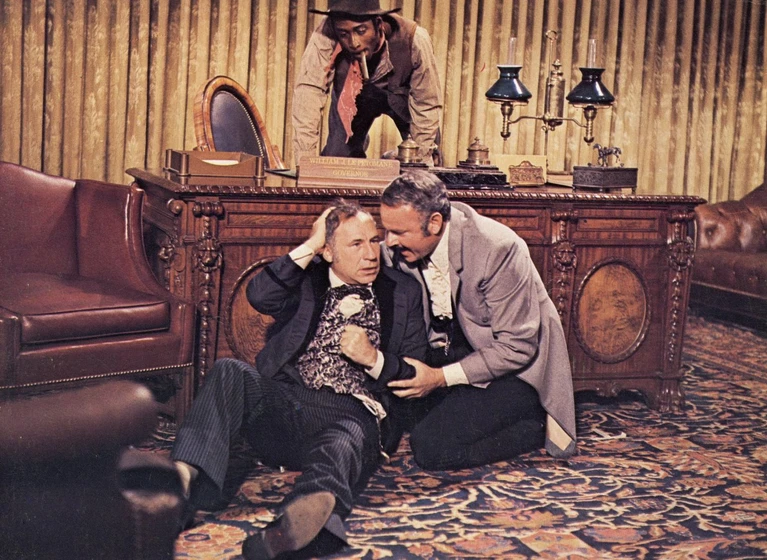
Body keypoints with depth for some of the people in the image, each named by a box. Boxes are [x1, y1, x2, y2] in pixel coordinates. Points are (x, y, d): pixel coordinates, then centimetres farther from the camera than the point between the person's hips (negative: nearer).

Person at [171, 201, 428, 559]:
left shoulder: (403, 292, 18)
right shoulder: (305, 279, 19)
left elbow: (416, 376, 15)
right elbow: (260, 297, -3)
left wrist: (373, 359, -5)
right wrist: (309, 246, 0)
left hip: (349, 414, -3)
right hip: (283, 402, 3)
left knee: (340, 448, -39)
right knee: (229, 372, -26)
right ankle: (185, 479, -43)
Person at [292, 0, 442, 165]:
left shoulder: (414, 40, -38)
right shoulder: (323, 39, -39)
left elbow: (427, 105, -30)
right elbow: (308, 92, -41)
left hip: (402, 94, 0)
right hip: (350, 95, 0)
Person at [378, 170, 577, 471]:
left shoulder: (498, 248, -27)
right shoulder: (398, 250, -10)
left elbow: (518, 348, -23)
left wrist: (442, 377, -28)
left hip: (517, 369, -7)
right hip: (456, 352, 7)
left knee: (430, 446, -20)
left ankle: (538, 426, -2)